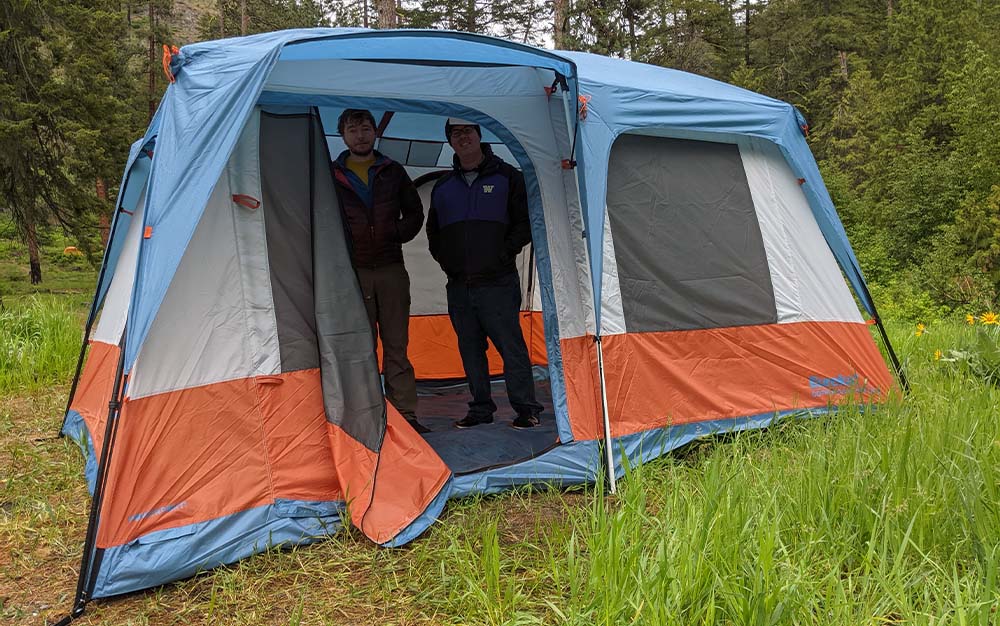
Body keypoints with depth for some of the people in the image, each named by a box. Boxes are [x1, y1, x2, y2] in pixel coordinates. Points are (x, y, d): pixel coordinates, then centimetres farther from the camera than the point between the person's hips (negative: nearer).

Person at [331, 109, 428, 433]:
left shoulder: (393, 172, 10)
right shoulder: (332, 176, 6)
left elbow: (415, 212, 16)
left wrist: (397, 235, 2)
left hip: (391, 269, 1)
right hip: (352, 271, -1)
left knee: (396, 346, 2)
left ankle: (405, 414, 6)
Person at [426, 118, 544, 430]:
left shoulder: (506, 177, 3)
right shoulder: (443, 187, 14)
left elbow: (525, 223, 0)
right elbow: (433, 232, 23)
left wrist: (503, 254, -8)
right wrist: (444, 260, 9)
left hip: (497, 283, -4)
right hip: (458, 285, 5)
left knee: (511, 345, -5)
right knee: (470, 349, 9)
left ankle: (526, 408, 5)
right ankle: (480, 409, 20)